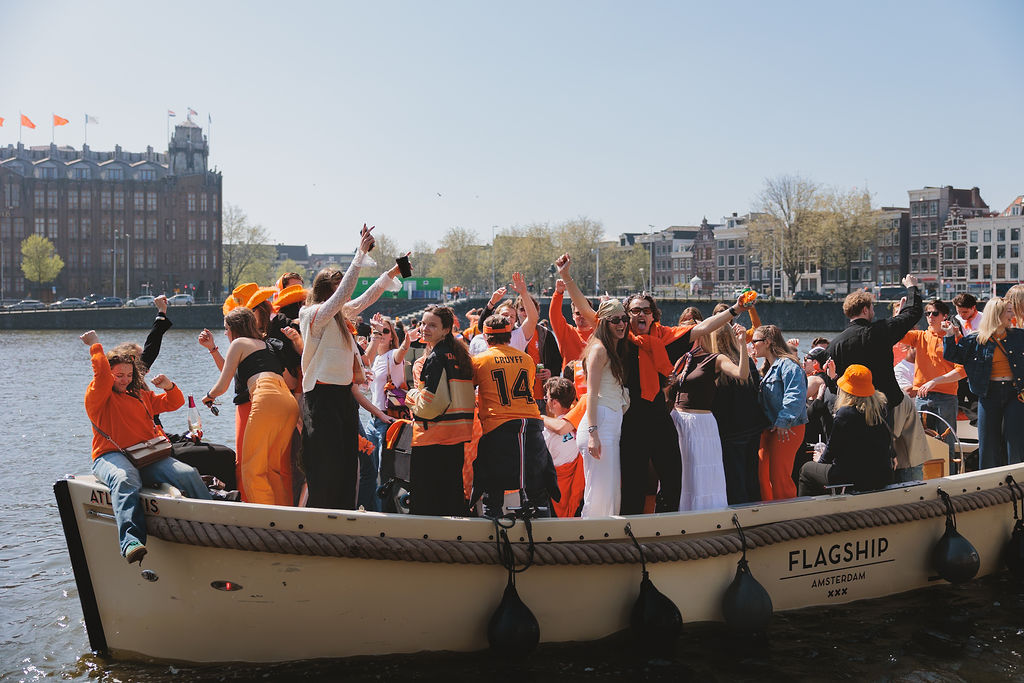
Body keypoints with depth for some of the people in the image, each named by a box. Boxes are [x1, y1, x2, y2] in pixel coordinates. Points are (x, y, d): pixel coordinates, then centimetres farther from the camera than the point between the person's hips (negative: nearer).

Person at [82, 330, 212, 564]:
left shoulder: (141, 396, 28)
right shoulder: (97, 397, 11)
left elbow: (175, 403, 30)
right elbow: (102, 375, -8)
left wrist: (169, 386, 10)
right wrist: (95, 346, 2)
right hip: (112, 456, -5)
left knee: (188, 474, -22)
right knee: (124, 480, -41)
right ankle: (130, 541, -59)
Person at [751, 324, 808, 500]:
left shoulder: (787, 364, -13)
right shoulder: (769, 367, 19)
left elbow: (795, 396, -24)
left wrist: (783, 422, -25)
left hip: (786, 431, -10)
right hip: (769, 429, 10)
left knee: (779, 477, -6)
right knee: (762, 474, 12)